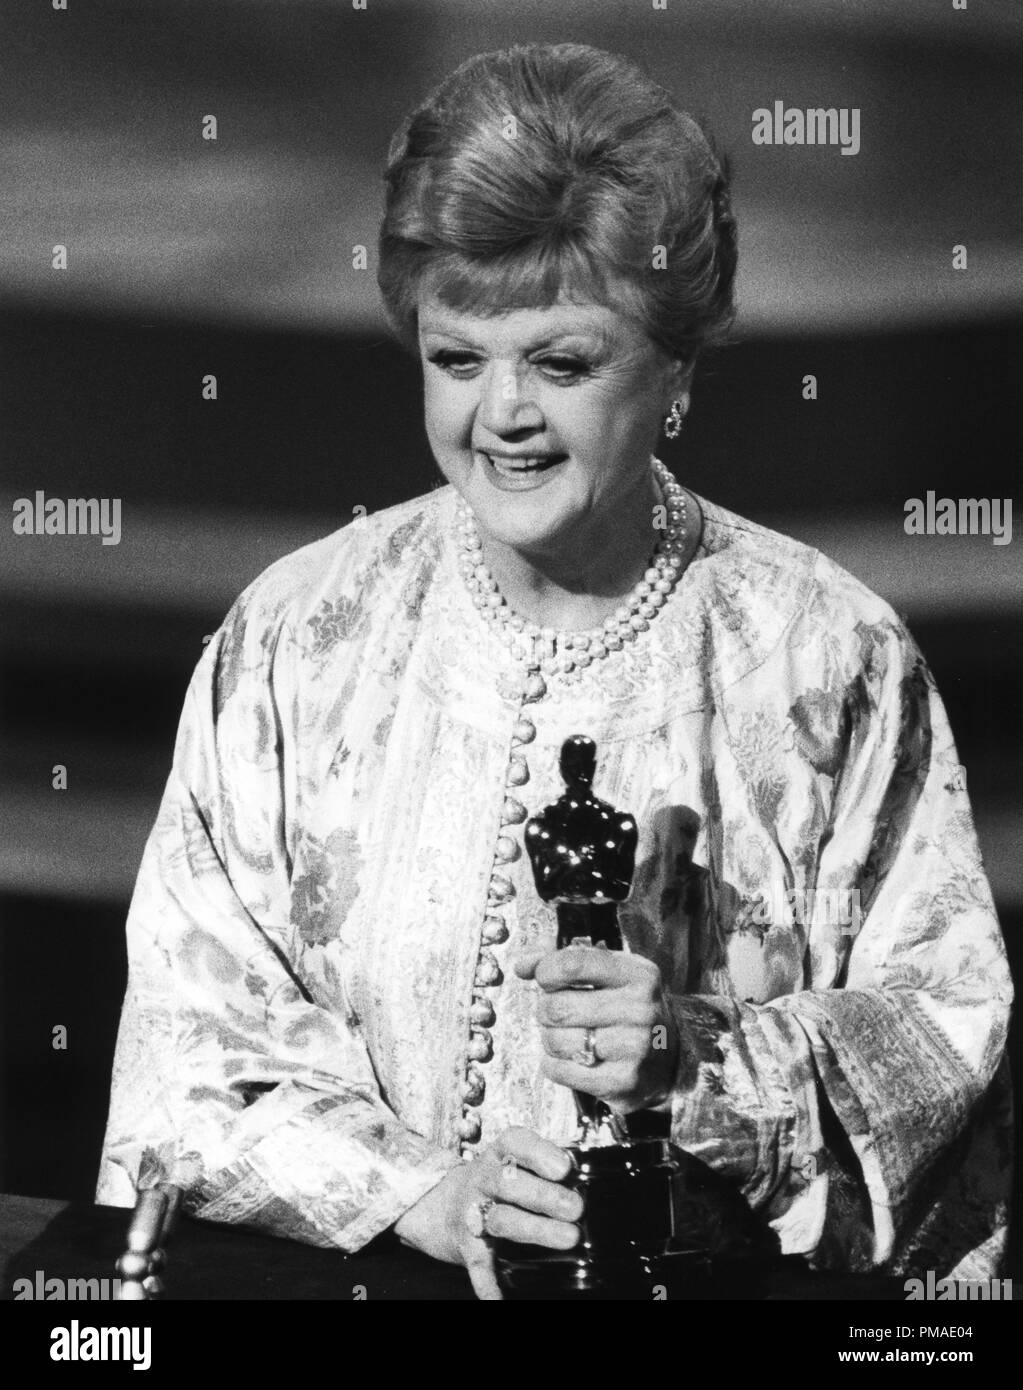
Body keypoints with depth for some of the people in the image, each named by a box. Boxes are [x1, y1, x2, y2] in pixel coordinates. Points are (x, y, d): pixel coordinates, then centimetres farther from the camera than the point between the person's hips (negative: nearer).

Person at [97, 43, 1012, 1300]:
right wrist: (410, 1187, -14)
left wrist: (709, 1063, -16)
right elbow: (194, 1017, 0)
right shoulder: (296, 639, 1)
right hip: (367, 1274, 0)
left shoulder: (827, 656, -2)